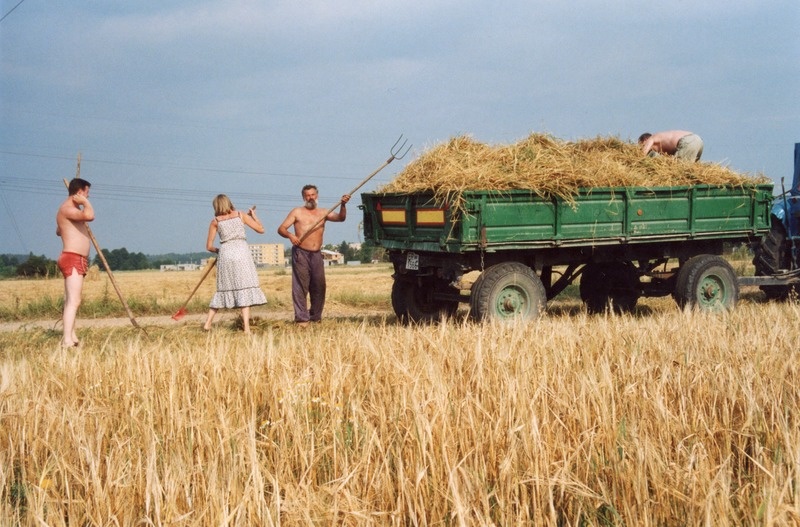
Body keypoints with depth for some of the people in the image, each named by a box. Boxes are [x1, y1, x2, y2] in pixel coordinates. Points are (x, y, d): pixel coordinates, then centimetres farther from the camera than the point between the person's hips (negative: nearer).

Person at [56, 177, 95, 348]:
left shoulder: (70, 209, 20)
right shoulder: (68, 208, -13)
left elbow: (58, 231, 37)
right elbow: (89, 215, -33)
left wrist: (79, 225, 44)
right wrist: (85, 202, -14)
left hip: (76, 261, 11)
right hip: (73, 259, -11)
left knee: (71, 301, 14)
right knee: (74, 301, -18)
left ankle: (71, 337, 20)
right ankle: (67, 341, -24)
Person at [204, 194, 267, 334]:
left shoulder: (215, 222, 10)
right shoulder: (241, 215, 8)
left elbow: (209, 246, 10)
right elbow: (261, 229, 8)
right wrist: (253, 215, 23)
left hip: (225, 255, 2)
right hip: (241, 253, -2)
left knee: (224, 289, 15)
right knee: (244, 289, -2)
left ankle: (208, 323, 13)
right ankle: (246, 328, -10)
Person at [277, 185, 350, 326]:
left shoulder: (323, 213, 15)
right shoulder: (297, 212, 5)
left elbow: (340, 218, 3)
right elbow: (281, 229, 0)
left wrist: (343, 205, -16)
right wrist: (290, 235, -21)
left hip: (316, 254, 4)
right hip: (301, 253, -4)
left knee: (319, 286, 4)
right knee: (301, 286, -7)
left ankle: (315, 317, 15)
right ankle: (302, 318, -7)